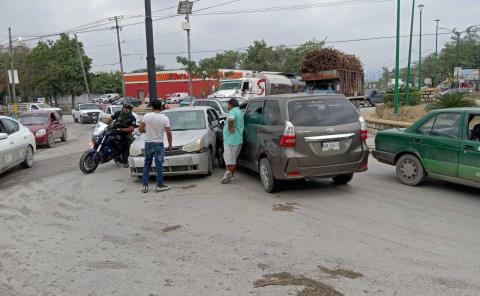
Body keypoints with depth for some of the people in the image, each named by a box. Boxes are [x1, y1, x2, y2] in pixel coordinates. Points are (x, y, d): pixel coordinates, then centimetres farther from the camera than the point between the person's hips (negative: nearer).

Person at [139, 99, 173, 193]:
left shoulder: (146, 116, -5)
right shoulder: (164, 118, -8)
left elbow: (140, 129, -3)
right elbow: (168, 133, -8)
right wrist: (170, 144, 5)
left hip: (148, 143, 2)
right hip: (158, 144, -2)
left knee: (147, 164, 12)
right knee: (159, 165, 4)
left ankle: (145, 185, 11)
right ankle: (160, 185, 8)